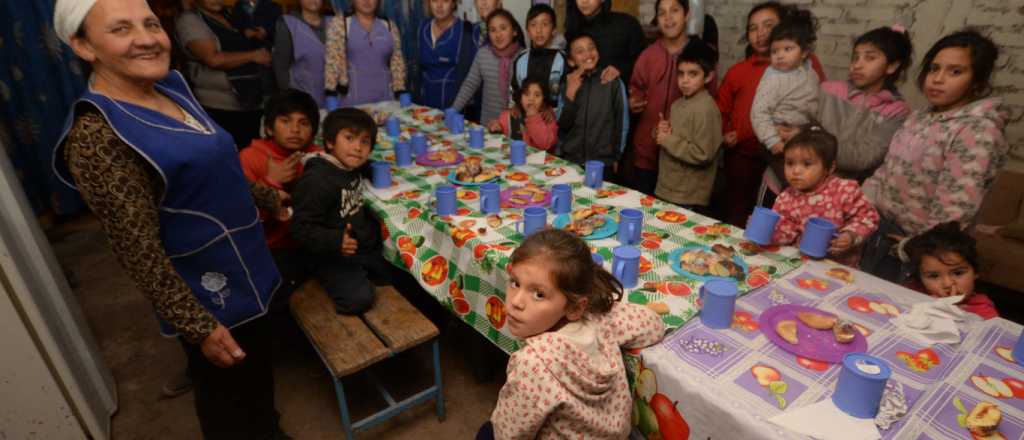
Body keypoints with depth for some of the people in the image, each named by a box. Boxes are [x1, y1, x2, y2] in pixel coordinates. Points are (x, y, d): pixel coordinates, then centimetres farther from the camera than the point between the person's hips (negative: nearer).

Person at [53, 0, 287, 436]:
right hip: (208, 295, -8)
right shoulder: (97, 135, -24)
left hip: (244, 270, 8)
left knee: (257, 371, 29)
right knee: (230, 396, 17)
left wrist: (265, 196, 26)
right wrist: (198, 327, -19)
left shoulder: (169, 87, 1)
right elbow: (139, 252, -22)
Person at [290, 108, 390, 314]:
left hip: (364, 248, 8)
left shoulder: (354, 169, 1)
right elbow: (302, 228, -27)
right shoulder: (316, 181, -24)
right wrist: (335, 241, -40)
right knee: (359, 299, -23)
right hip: (331, 256, -8)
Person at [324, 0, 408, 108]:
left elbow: (397, 62, 7)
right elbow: (332, 61, -5)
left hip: (384, 98, 3)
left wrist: (402, 94, -2)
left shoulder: (389, 26, 9)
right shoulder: (339, 25, 0)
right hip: (352, 99, -2)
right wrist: (331, 96, -13)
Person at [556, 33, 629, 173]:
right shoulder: (567, 84, 5)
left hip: (603, 164, -2)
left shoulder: (613, 83, -5)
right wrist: (570, 93, -12)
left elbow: (622, 122, 2)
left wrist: (616, 158, 7)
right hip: (569, 161, 2)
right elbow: (561, 126, -1)